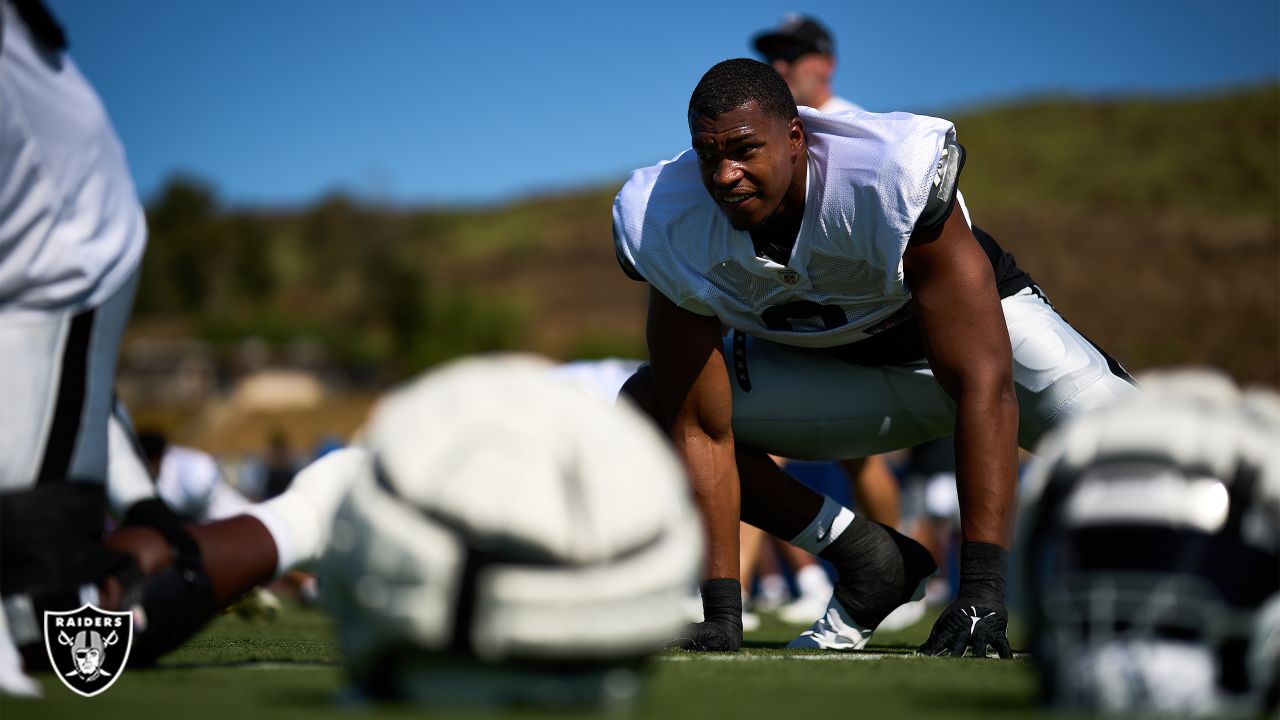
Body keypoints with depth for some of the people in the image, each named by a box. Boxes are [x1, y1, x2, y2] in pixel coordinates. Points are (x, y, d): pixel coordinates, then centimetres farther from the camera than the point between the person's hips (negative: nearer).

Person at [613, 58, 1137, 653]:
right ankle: (866, 559, -4)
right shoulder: (673, 230, -26)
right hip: (832, 364, 4)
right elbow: (701, 430, -19)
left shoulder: (897, 179, -38)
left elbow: (983, 389, -40)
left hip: (975, 323, -4)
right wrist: (722, 612, -25)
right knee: (645, 407, -14)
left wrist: (979, 589, -45)